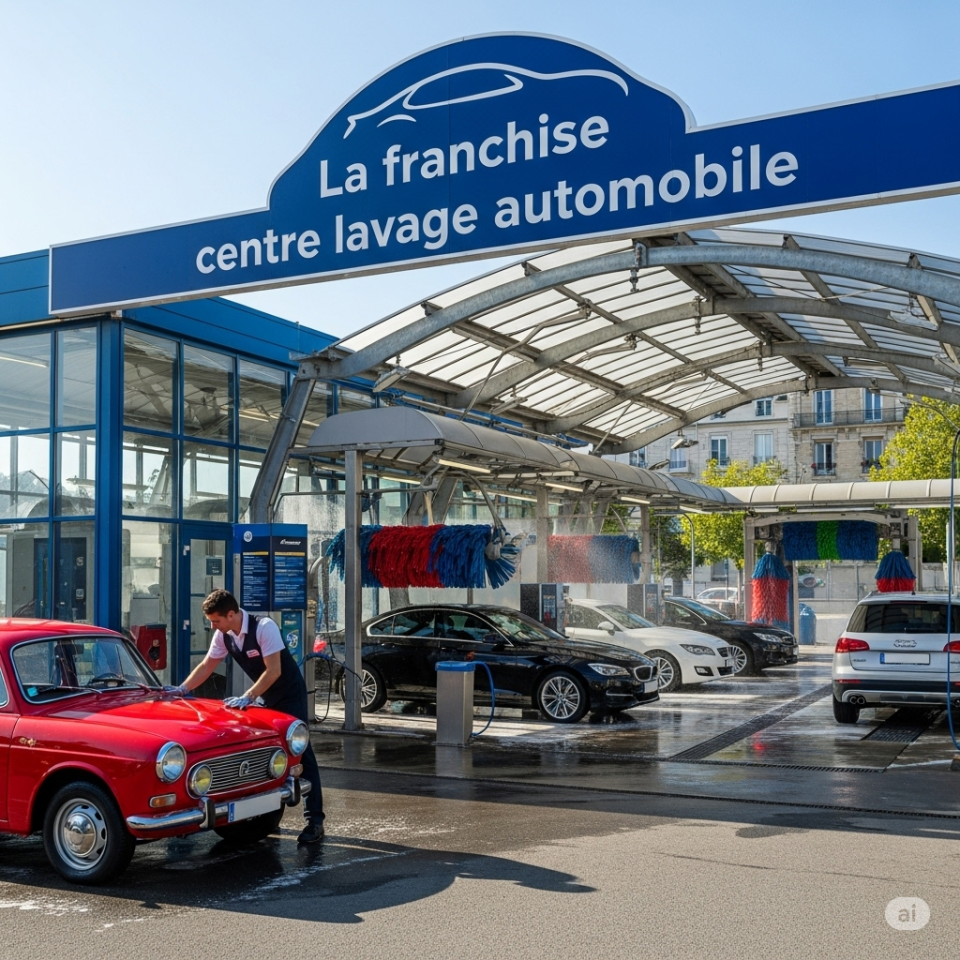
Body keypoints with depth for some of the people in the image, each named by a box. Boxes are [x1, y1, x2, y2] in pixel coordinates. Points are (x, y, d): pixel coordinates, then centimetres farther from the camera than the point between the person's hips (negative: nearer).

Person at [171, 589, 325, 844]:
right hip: (266, 698, 8)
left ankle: (314, 821, -10)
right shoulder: (223, 635, -5)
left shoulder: (264, 627, -26)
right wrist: (182, 689, -7)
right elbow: (206, 666, 4)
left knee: (300, 753, -11)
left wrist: (247, 697, -33)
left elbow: (273, 671, -29)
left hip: (290, 696, -8)